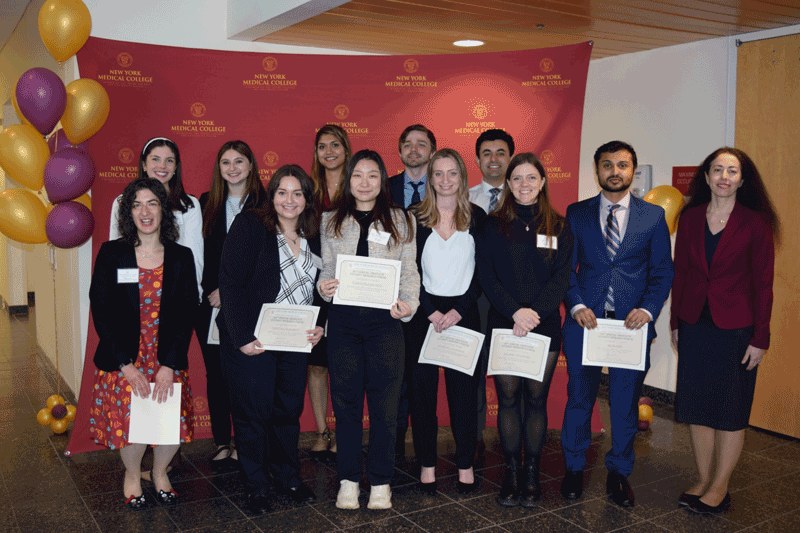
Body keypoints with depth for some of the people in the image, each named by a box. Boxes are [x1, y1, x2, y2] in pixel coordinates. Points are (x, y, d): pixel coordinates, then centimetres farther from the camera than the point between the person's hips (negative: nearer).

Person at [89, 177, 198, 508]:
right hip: (123, 359, -1)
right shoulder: (111, 254, 0)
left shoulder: (181, 257, 2)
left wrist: (169, 365, -11)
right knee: (129, 420, -9)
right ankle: (132, 475, 25)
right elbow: (101, 312, -3)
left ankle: (160, 472, 26)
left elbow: (186, 316, -1)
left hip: (168, 359, 1)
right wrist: (127, 365, -10)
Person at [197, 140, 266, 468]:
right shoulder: (206, 204, 11)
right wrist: (212, 291, -3)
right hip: (210, 304, 3)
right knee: (216, 372, 6)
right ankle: (221, 443, 17)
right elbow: (198, 254, 9)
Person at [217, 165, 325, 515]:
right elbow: (231, 283, -13)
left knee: (289, 408, 12)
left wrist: (319, 326, -1)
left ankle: (288, 477, 30)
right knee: (252, 410, 3)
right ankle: (255, 485, 20)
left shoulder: (313, 237, 9)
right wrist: (242, 337, -18)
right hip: (251, 341, -5)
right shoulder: (249, 226, -8)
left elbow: (319, 289, 16)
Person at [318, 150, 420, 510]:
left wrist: (409, 304, -10)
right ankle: (349, 480, 17)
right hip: (343, 319, 1)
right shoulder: (331, 221, 12)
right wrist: (324, 287, -9)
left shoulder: (401, 221, 9)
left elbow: (409, 271, 6)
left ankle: (381, 482, 15)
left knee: (384, 404, 2)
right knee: (346, 402, 5)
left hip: (384, 319, -1)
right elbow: (327, 269, 13)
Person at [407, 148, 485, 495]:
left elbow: (482, 272, 2)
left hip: (463, 315, 0)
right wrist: (431, 312, -10)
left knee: (464, 391, 3)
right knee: (422, 391, 4)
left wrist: (458, 310, -9)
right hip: (423, 314, 0)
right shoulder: (414, 218, 4)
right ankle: (427, 464, 16)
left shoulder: (477, 217, 6)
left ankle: (465, 465, 16)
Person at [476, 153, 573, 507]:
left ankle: (532, 472, 17)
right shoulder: (493, 225, 5)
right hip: (503, 324, 0)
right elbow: (486, 275, -2)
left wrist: (535, 312, -15)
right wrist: (514, 311, -16)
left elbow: (562, 278, -1)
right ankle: (511, 471, 15)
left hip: (544, 325, 0)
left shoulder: (558, 227, 7)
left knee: (536, 398, 5)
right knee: (508, 398, 3)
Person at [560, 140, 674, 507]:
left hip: (632, 323, 0)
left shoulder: (653, 216, 6)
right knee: (579, 398, 10)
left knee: (625, 402, 9)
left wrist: (647, 309, -12)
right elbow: (566, 267, 4)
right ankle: (573, 468, 28)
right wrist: (576, 305, -11)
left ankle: (619, 473, 27)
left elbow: (663, 271, 4)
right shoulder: (576, 214, 6)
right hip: (585, 321, 0)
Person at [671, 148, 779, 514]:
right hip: (694, 326, 4)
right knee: (697, 407, 10)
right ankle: (704, 480, 24)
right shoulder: (690, 218, 4)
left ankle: (719, 487, 19)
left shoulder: (755, 223, -6)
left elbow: (763, 284, -5)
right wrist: (675, 322, 7)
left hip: (735, 328, -3)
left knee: (731, 412, 6)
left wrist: (760, 338, -8)